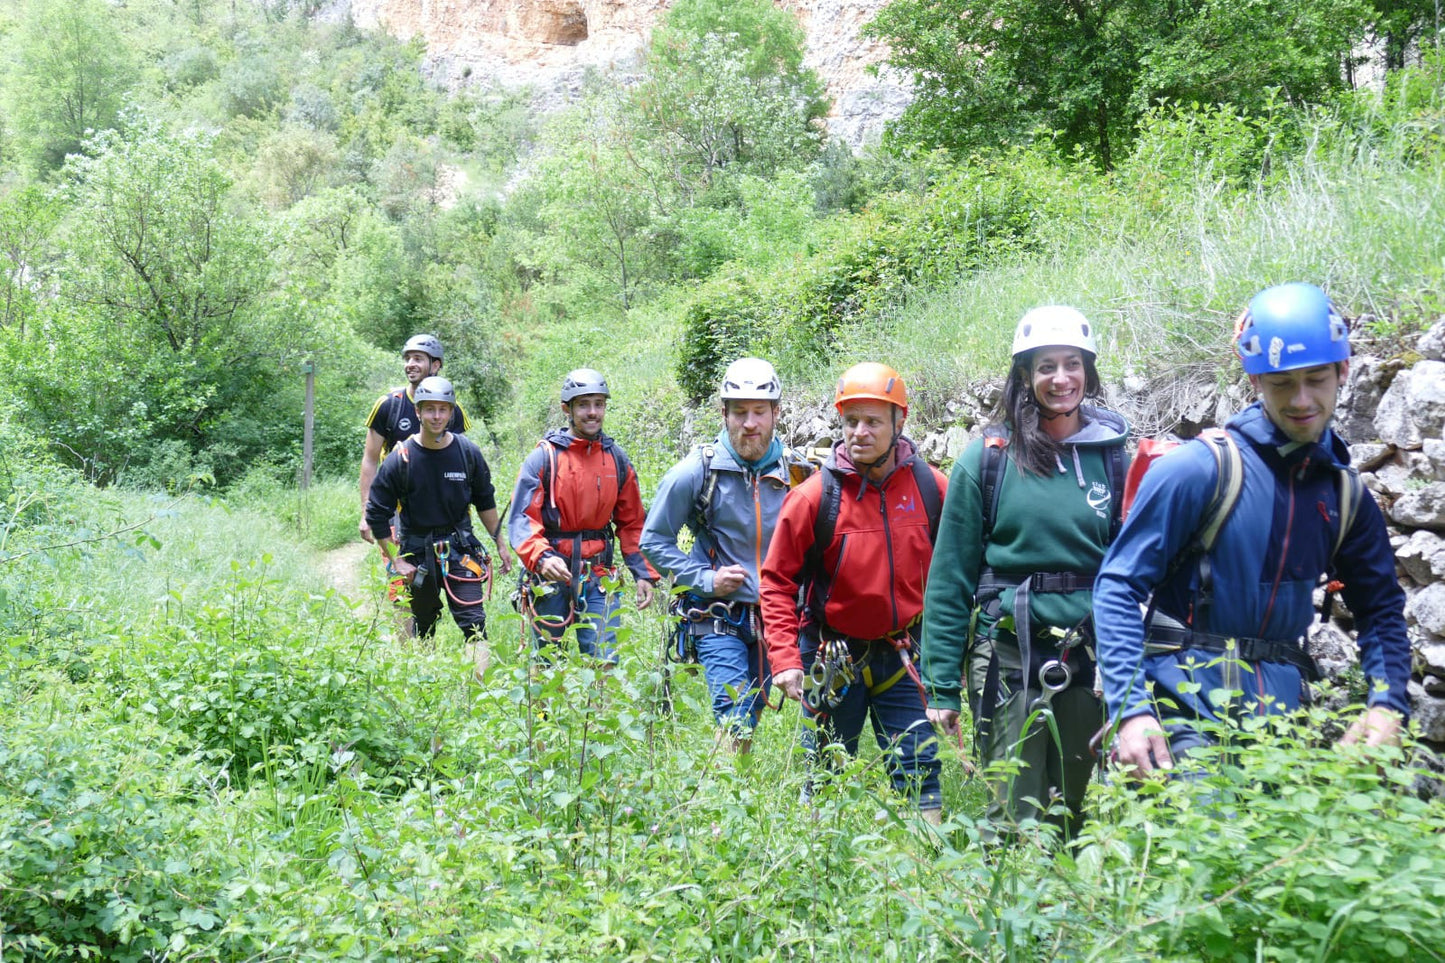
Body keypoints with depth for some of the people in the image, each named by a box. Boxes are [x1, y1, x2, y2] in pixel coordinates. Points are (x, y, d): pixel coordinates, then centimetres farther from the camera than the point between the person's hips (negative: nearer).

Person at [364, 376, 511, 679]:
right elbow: (377, 513, -4)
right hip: (417, 554, 0)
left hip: (460, 550, 0)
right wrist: (396, 561, -5)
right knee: (423, 630, 12)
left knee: (474, 621, -12)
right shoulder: (401, 458, -10)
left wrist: (500, 545, 11)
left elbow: (485, 501, 11)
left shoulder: (468, 452, -4)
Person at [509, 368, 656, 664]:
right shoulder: (545, 456, -4)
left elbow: (631, 523, 14)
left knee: (605, 664, -7)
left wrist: (644, 573, 4)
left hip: (598, 576, 2)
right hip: (551, 574, -2)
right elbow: (522, 518, -12)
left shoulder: (617, 459, 8)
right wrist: (541, 558, -30)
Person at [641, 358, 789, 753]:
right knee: (736, 723, -14)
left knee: (751, 719, 12)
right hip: (719, 619, -4)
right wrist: (706, 579, -12)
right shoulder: (697, 471, -8)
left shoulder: (791, 470, 1)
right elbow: (654, 541, -2)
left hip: (772, 618, 4)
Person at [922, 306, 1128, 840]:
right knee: (1015, 821, -1)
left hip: (1090, 660, 3)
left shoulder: (1113, 457, 6)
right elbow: (950, 576, -1)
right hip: (1009, 656, -3)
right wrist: (942, 685, -4)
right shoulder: (989, 457, -1)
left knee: (1073, 817, 12)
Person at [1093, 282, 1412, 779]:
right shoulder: (1198, 468, -9)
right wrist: (1130, 709, -20)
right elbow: (1119, 587, -11)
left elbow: (1381, 611, 15)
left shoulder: (1347, 496, 8)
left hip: (1282, 707, 5)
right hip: (1185, 702, -5)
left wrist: (1387, 705, -3)